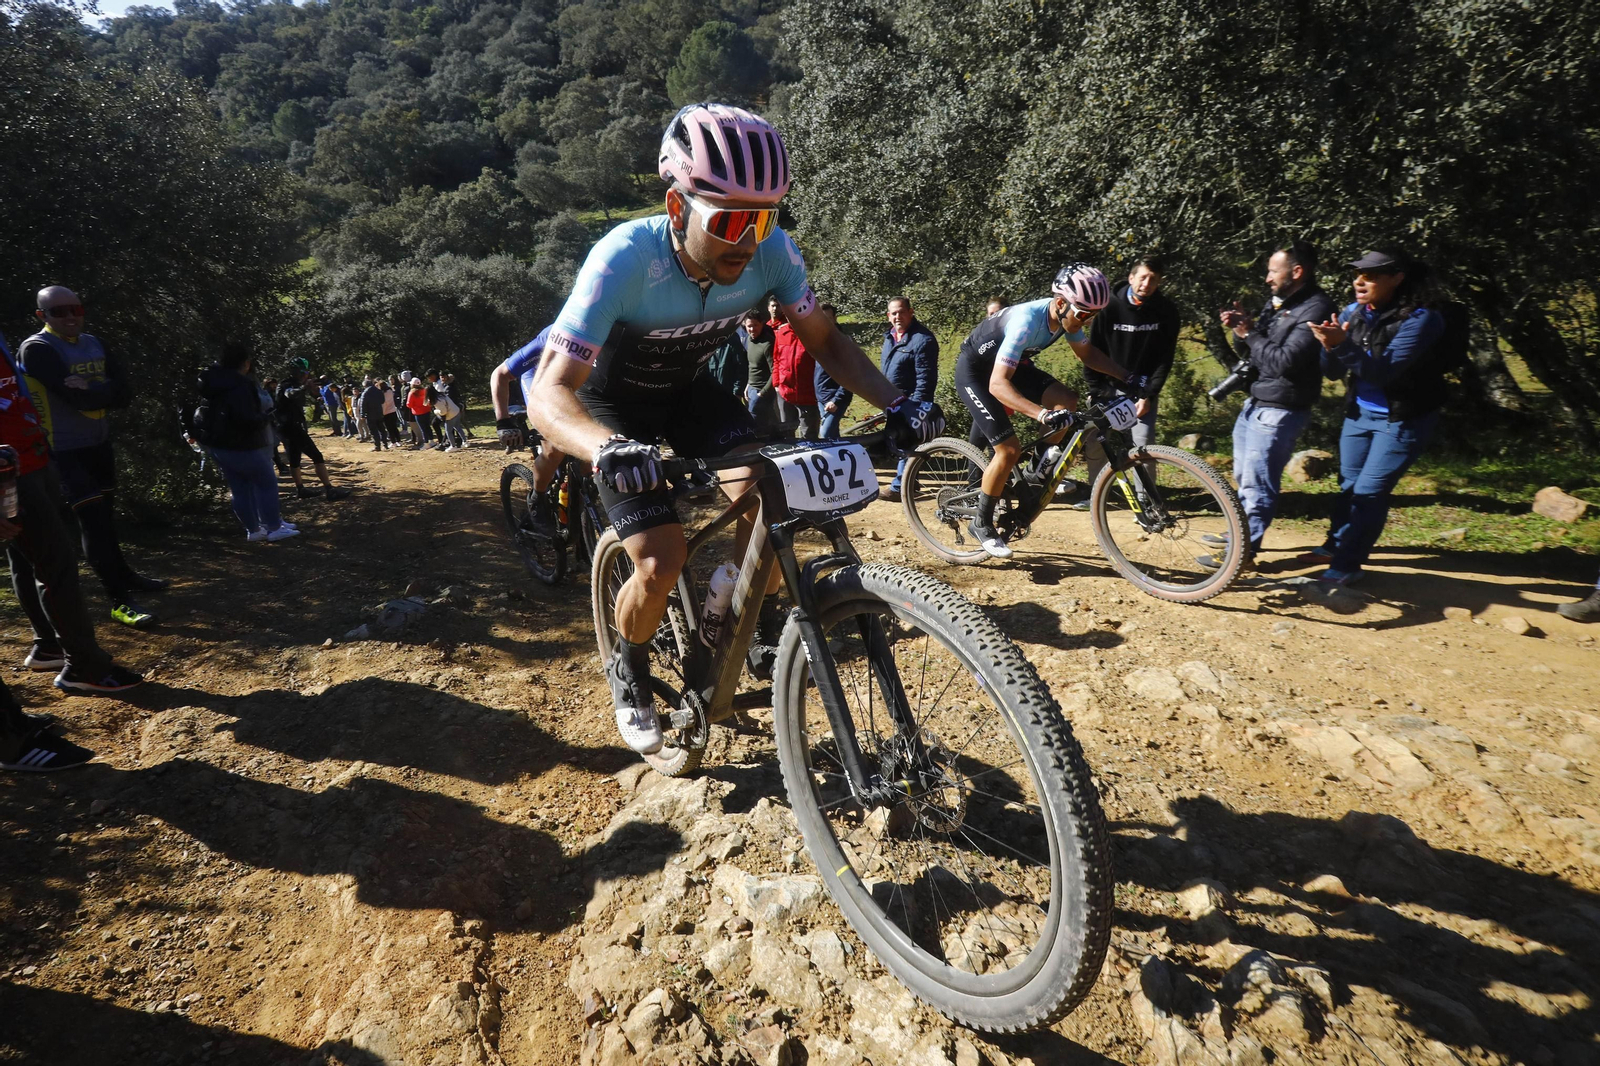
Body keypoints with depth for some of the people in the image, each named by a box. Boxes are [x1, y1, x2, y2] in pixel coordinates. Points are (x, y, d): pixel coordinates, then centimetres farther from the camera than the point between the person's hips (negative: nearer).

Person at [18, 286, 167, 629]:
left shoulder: (93, 343, 8)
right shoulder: (37, 350, -13)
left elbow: (124, 392, -2)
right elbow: (76, 398, -24)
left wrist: (92, 390, -18)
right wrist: (105, 391, -8)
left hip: (100, 443, 7)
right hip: (65, 451, -6)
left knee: (105, 516, 18)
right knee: (92, 520, -10)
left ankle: (123, 575, 33)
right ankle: (119, 599, -8)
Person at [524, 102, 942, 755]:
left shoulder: (771, 252, -23)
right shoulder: (625, 259, -35)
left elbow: (823, 339, -11)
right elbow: (550, 393, -39)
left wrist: (895, 404, -28)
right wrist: (608, 448, -61)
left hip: (687, 388, 4)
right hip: (616, 401, -3)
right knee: (662, 565, -17)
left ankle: (763, 628, 6)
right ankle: (628, 673, 15)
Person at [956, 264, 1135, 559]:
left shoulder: (1066, 316, -11)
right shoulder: (1027, 321, -35)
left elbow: (1087, 353, 9)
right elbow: (998, 384, -41)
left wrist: (1127, 377, -2)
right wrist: (1043, 415, -51)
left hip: (1010, 364, 8)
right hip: (975, 371, -7)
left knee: (1067, 402, -10)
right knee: (1009, 450, -16)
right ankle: (981, 523, 1)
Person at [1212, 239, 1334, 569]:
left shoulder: (1315, 309, -16)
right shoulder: (1277, 302, 12)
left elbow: (1284, 361, -25)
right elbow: (1247, 352, 14)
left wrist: (1250, 334, -14)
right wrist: (1241, 328, -5)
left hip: (1279, 411, -10)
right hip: (1255, 402, 10)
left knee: (1257, 483, -5)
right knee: (1243, 476, 19)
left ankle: (1244, 551, 2)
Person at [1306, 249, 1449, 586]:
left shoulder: (1420, 319, -20)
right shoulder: (1353, 313, -4)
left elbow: (1384, 370, -31)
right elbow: (1333, 372, -4)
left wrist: (1343, 345, -43)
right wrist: (1330, 347, -26)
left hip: (1402, 420, -6)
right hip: (1359, 413, 6)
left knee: (1370, 491, -6)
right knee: (1349, 483, 15)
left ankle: (1347, 565, 2)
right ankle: (1336, 544, 32)